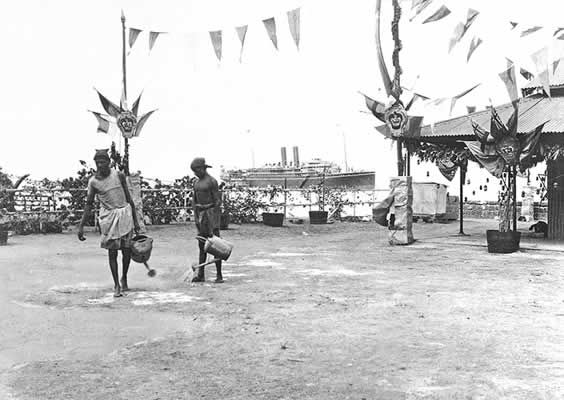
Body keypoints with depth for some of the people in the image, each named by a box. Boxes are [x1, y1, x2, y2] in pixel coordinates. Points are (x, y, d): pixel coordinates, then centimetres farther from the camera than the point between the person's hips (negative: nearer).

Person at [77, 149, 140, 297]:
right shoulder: (93, 182, -1)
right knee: (112, 252, -1)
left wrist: (135, 220, 6)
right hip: (108, 217, -1)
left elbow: (129, 199, 5)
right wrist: (81, 226, -2)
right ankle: (116, 285, 8)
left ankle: (124, 278, 27)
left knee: (127, 250, 2)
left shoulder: (119, 175, -1)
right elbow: (89, 205, 4)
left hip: (124, 214, 1)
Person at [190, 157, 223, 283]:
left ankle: (219, 275, -2)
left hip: (211, 213, -7)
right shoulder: (196, 182, 13)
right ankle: (200, 275, 9)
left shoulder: (212, 181, -10)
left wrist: (216, 222, -15)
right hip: (201, 214, 7)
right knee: (202, 245, 6)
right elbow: (194, 201, 15)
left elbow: (217, 201, -11)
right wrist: (196, 218, 6)